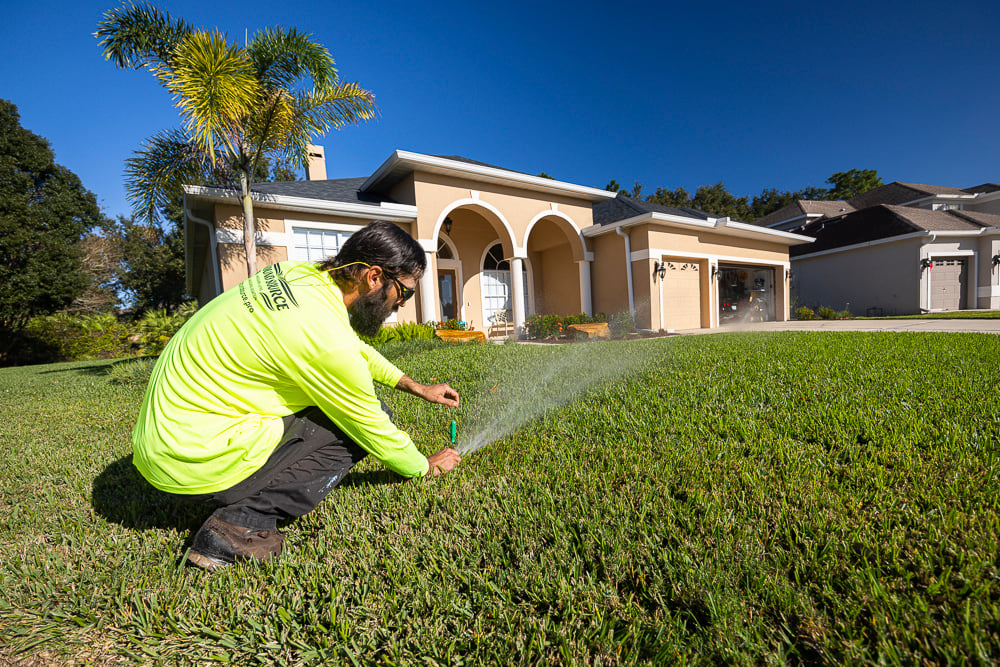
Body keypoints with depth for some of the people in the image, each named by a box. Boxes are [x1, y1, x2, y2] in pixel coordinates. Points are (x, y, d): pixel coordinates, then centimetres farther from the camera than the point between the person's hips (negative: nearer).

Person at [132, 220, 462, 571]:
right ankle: (241, 521, -10)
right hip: (191, 463, -9)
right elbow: (374, 429, -14)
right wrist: (427, 466, 5)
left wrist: (414, 386, 15)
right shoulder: (325, 339, -29)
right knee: (364, 417, -9)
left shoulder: (301, 275, -2)